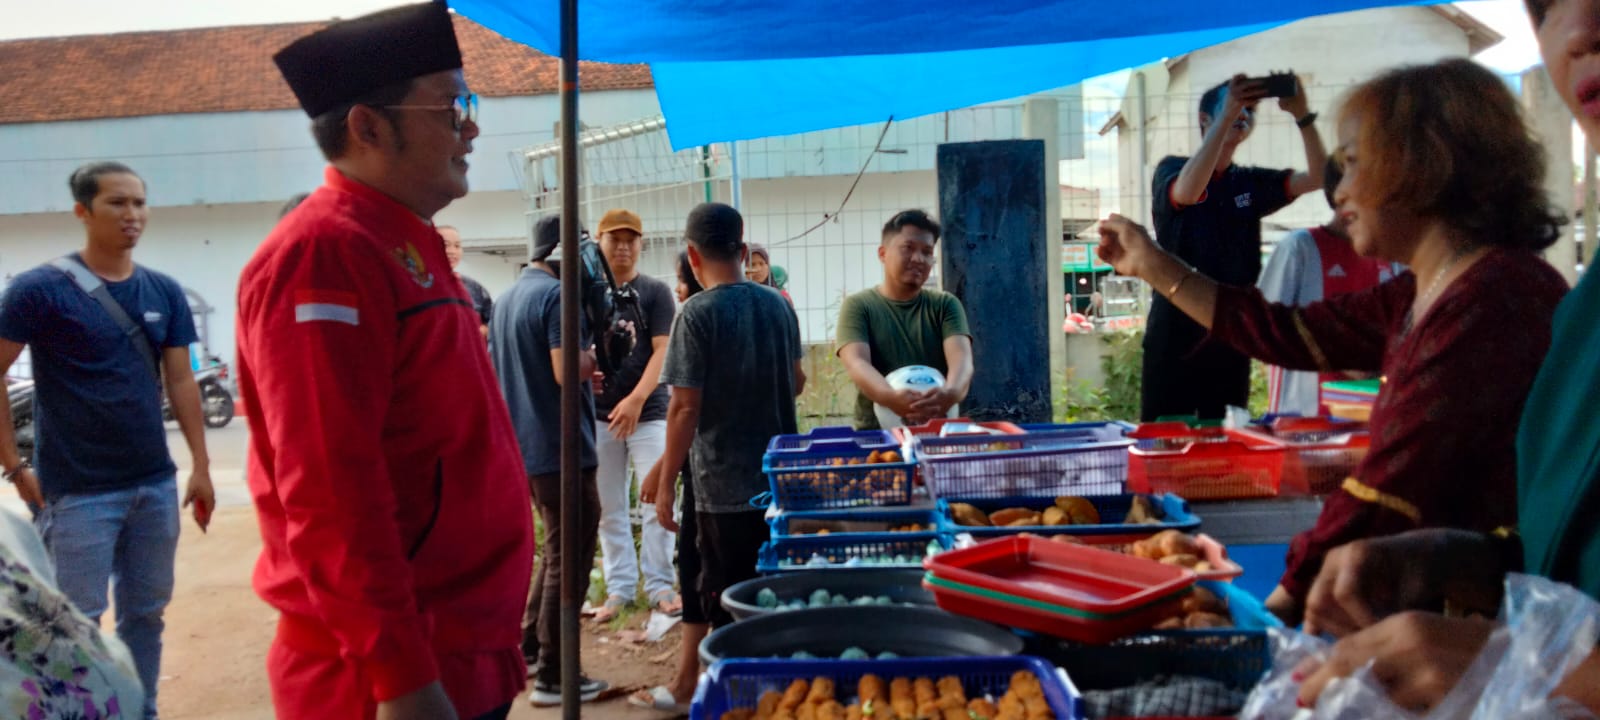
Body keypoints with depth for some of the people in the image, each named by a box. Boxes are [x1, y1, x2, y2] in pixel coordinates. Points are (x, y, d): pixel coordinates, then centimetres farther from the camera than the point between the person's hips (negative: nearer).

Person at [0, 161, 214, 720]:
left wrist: (201, 465, 5)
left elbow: (180, 382, 8)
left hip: (155, 484, 5)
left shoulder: (164, 292, 5)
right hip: (76, 491, -4)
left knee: (145, 614, 14)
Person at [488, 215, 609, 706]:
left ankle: (529, 647, 28)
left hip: (523, 447, 9)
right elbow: (567, 370, -25)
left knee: (555, 549, 22)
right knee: (568, 558, -1)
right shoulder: (557, 295, -15)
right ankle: (552, 677, 4)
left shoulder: (505, 300, 14)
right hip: (560, 447, -9)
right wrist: (598, 352, -5)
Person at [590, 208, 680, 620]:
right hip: (598, 416, 2)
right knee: (609, 508, 7)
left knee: (657, 502, -4)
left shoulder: (655, 292, 1)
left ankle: (659, 585, 8)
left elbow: (662, 350, -7)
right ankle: (619, 587, 17)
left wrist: (637, 398, -19)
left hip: (649, 413, -2)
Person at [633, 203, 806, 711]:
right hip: (779, 476, 6)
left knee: (728, 605, 5)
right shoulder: (778, 305, 4)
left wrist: (665, 481, -9)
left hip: (725, 481, -6)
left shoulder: (698, 314, -14)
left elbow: (685, 406, -16)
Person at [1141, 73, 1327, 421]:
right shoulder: (1171, 169, -2)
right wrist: (1227, 116, -33)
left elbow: (1317, 178, -3)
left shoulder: (1251, 182, 10)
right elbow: (1188, 192, -26)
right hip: (1176, 332, -4)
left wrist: (1303, 115, -18)